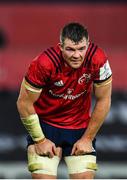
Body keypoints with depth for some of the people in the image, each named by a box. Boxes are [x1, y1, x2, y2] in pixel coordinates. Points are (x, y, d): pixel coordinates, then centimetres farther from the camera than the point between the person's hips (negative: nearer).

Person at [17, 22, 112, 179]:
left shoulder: (98, 59, -21)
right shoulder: (44, 63, -27)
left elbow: (103, 101, -7)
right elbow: (24, 103, -15)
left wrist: (88, 138, -4)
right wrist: (40, 140, -10)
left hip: (80, 125, 2)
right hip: (45, 123, -2)